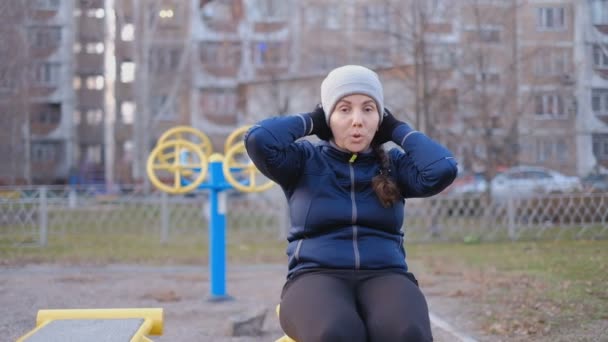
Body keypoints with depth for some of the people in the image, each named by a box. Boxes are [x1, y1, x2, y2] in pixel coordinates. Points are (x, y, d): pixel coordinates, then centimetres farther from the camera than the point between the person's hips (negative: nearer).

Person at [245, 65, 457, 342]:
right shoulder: (305, 161, 8)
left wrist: (397, 130, 8)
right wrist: (310, 121, 6)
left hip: (385, 277, 2)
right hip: (316, 278, -2)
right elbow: (259, 140, -11)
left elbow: (442, 169, -6)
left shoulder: (393, 165, 13)